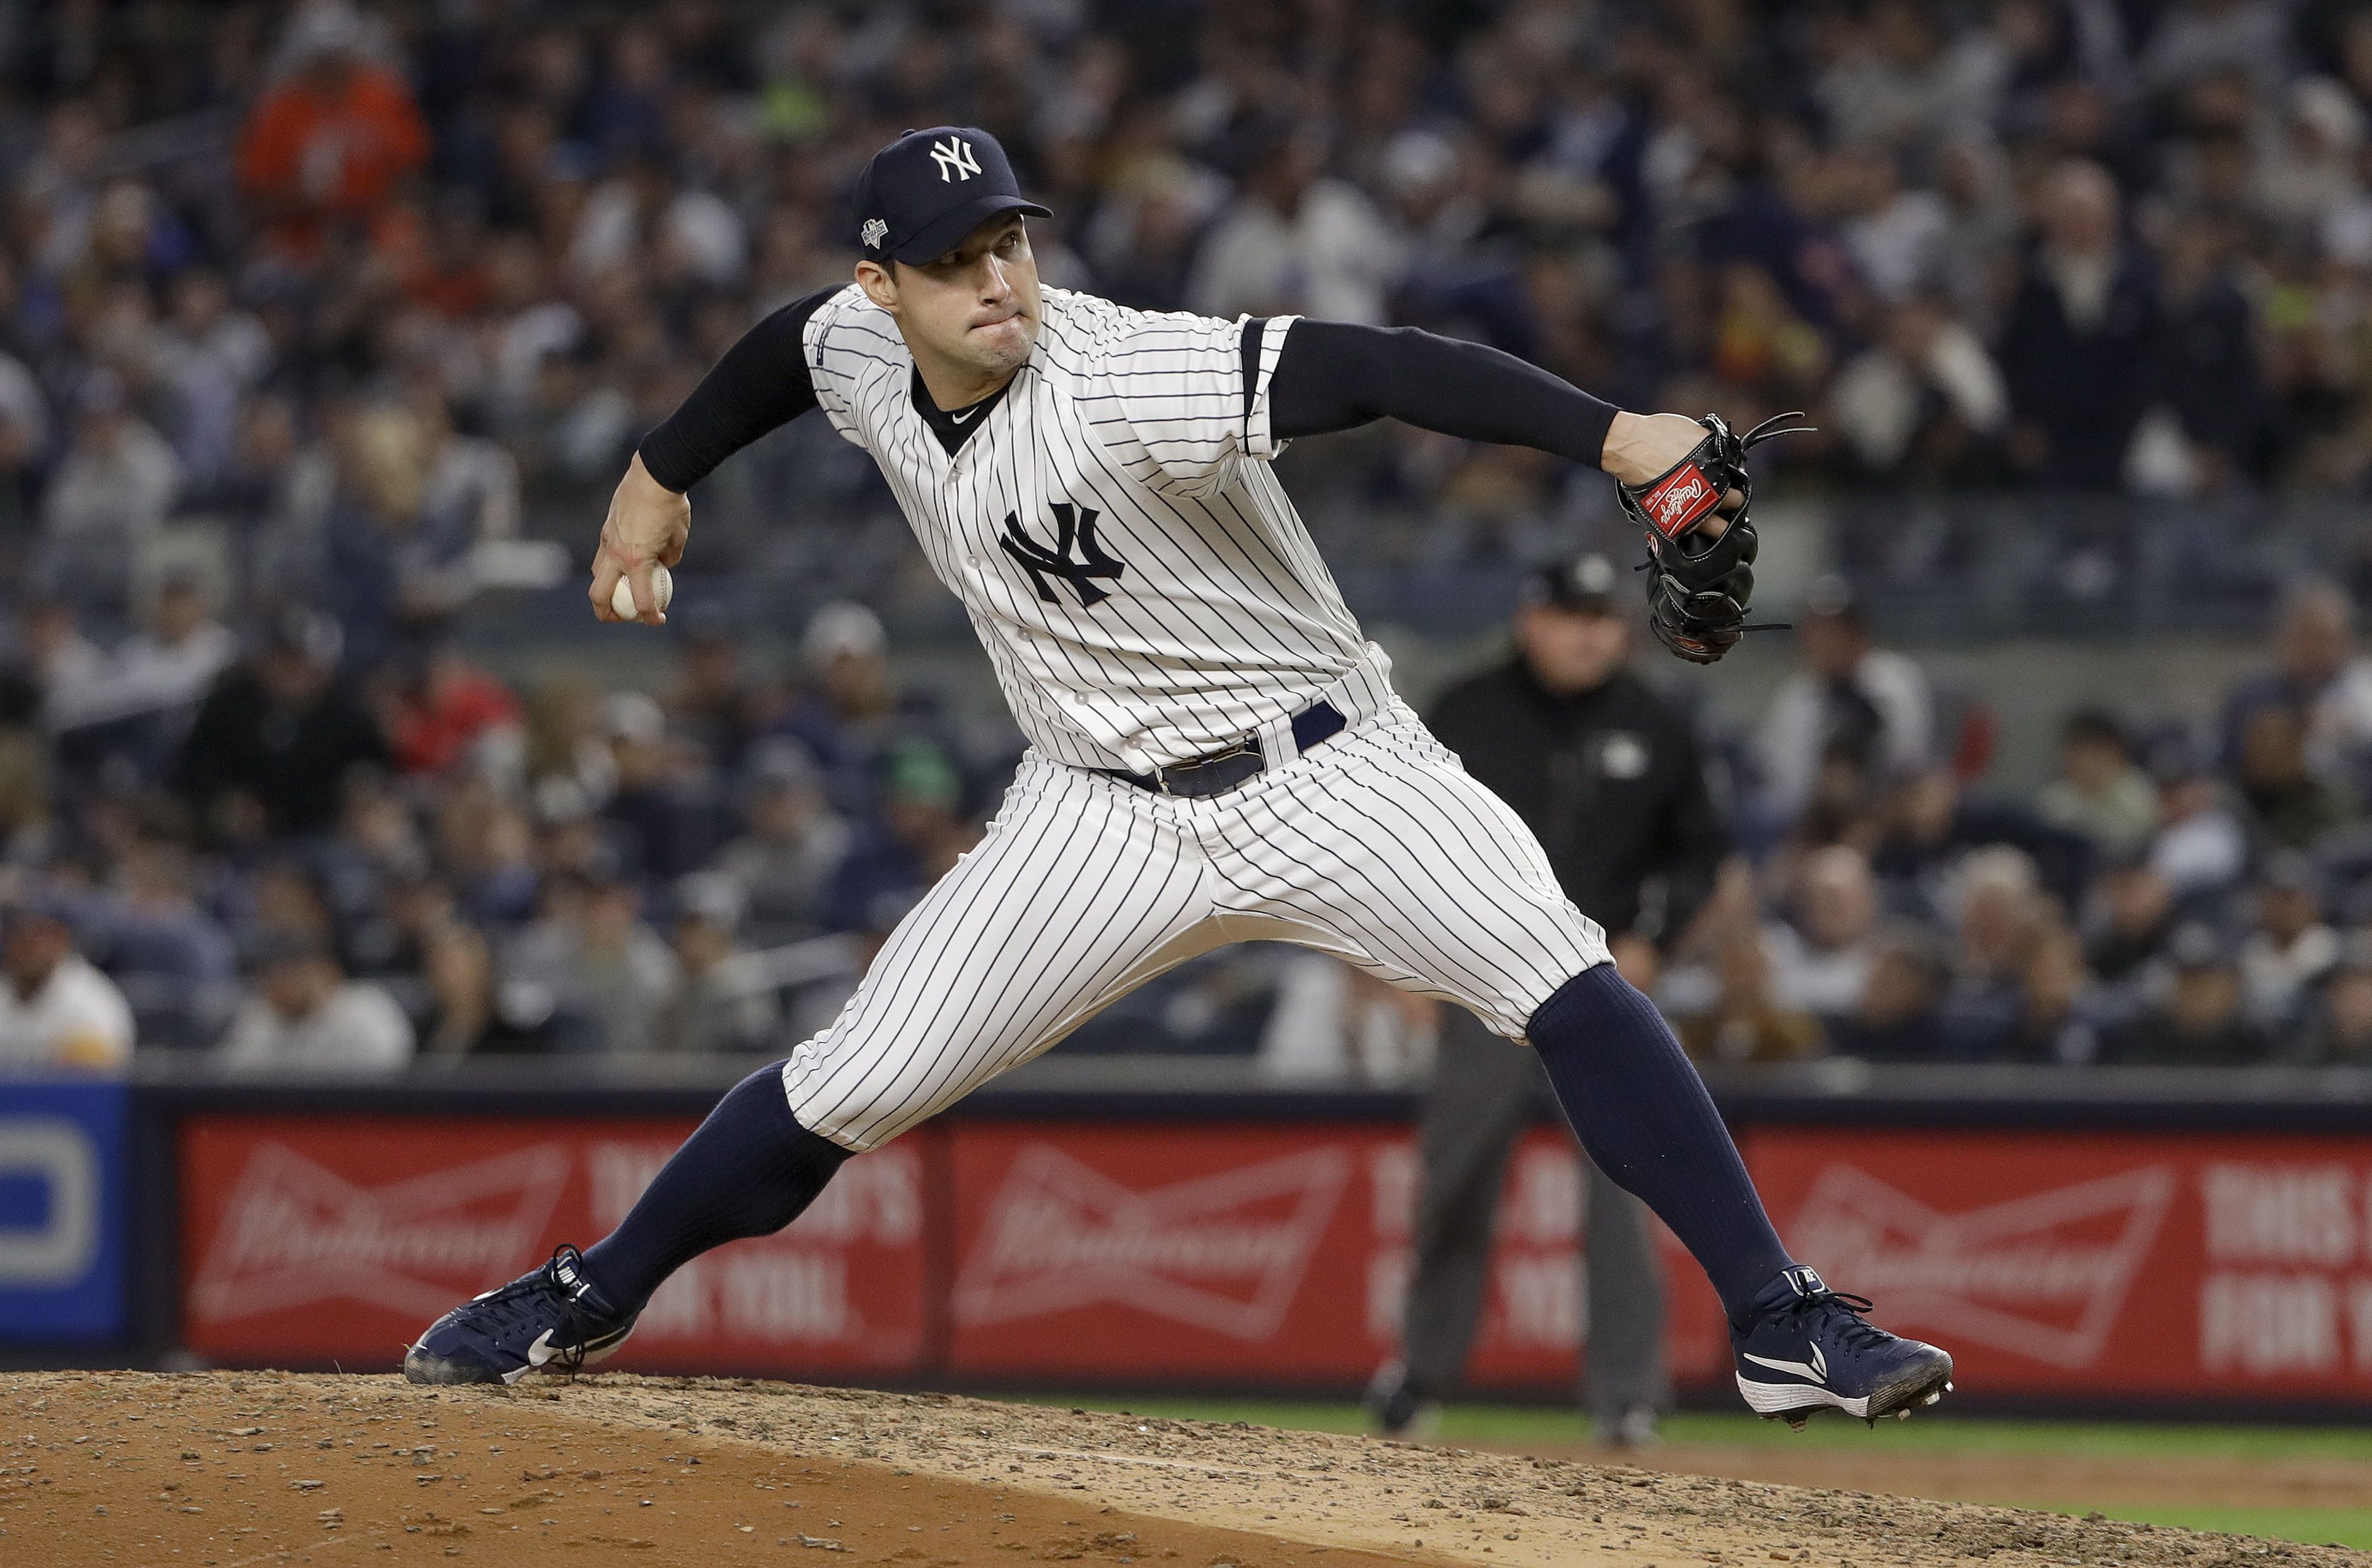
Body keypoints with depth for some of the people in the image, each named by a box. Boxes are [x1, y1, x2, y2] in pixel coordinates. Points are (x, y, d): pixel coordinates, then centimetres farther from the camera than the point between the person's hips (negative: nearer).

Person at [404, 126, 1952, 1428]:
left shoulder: (1120, 378, -28)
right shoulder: (861, 351, -7)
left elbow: (1374, 370, -41)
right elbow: (782, 348, 20)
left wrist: (1614, 433, -53)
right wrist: (660, 477, 32)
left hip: (1327, 773, -4)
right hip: (1107, 814, 5)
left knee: (1564, 981, -25)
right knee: (853, 1083, 1)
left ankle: (1785, 1326, -23)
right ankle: (591, 1299, 23)